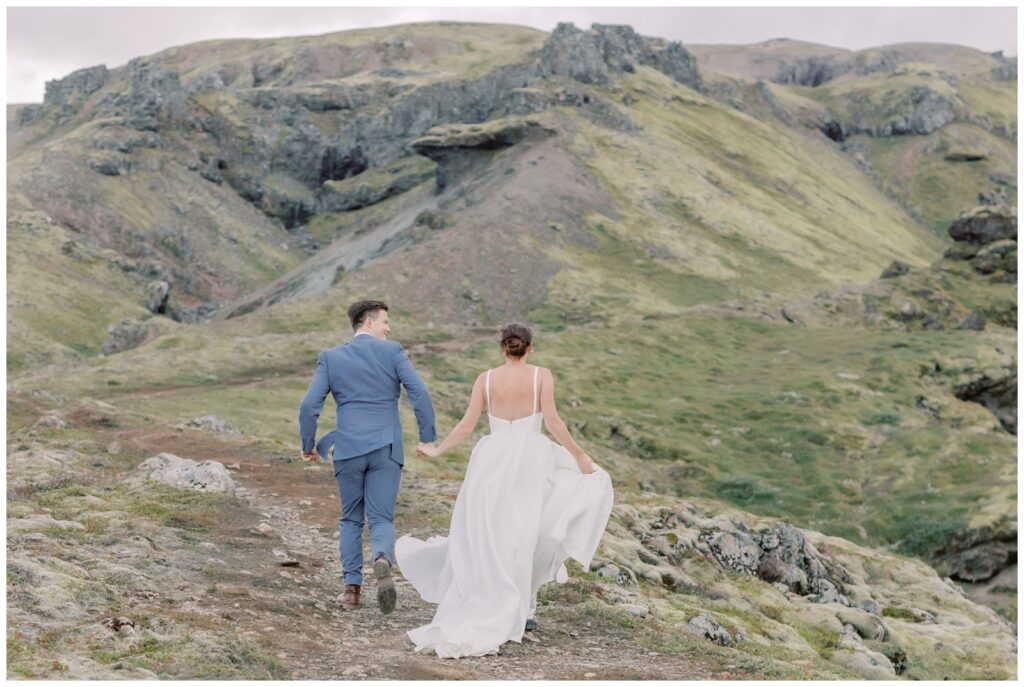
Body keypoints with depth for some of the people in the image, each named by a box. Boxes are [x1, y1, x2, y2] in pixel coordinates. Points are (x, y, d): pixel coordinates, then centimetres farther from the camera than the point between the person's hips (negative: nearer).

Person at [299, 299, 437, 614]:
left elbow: (309, 406, 1)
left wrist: (308, 445, 13)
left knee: (351, 519, 16)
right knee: (381, 518, 4)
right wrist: (428, 437, -2)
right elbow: (420, 393, -9)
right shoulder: (392, 351, 0)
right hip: (386, 448, -1)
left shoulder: (331, 357, 5)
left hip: (348, 449, 1)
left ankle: (352, 587, 10)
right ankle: (382, 560, -27)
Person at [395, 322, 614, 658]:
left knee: (487, 536, 9)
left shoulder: (486, 378, 4)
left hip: (492, 459, 2)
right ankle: (520, 611, 8)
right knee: (524, 536, 7)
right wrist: (580, 455, -3)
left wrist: (436, 450, 13)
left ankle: (483, 608, 8)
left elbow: (466, 425, 1)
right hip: (528, 459, -2)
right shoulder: (541, 376, -2)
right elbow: (552, 421, -10)